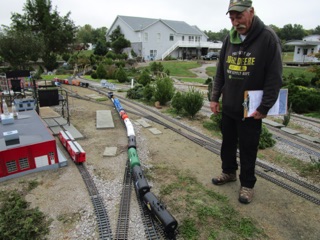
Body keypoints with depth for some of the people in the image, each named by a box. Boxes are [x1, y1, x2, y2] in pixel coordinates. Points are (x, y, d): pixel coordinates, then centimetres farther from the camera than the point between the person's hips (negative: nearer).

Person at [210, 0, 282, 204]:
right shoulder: (229, 40, 6)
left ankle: (247, 184, 25)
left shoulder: (268, 38, -11)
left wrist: (264, 107, -16)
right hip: (228, 107, 5)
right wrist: (215, 97, 6)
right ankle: (229, 172, 39)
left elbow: (275, 77, -13)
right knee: (228, 144, 17)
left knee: (248, 149, 6)